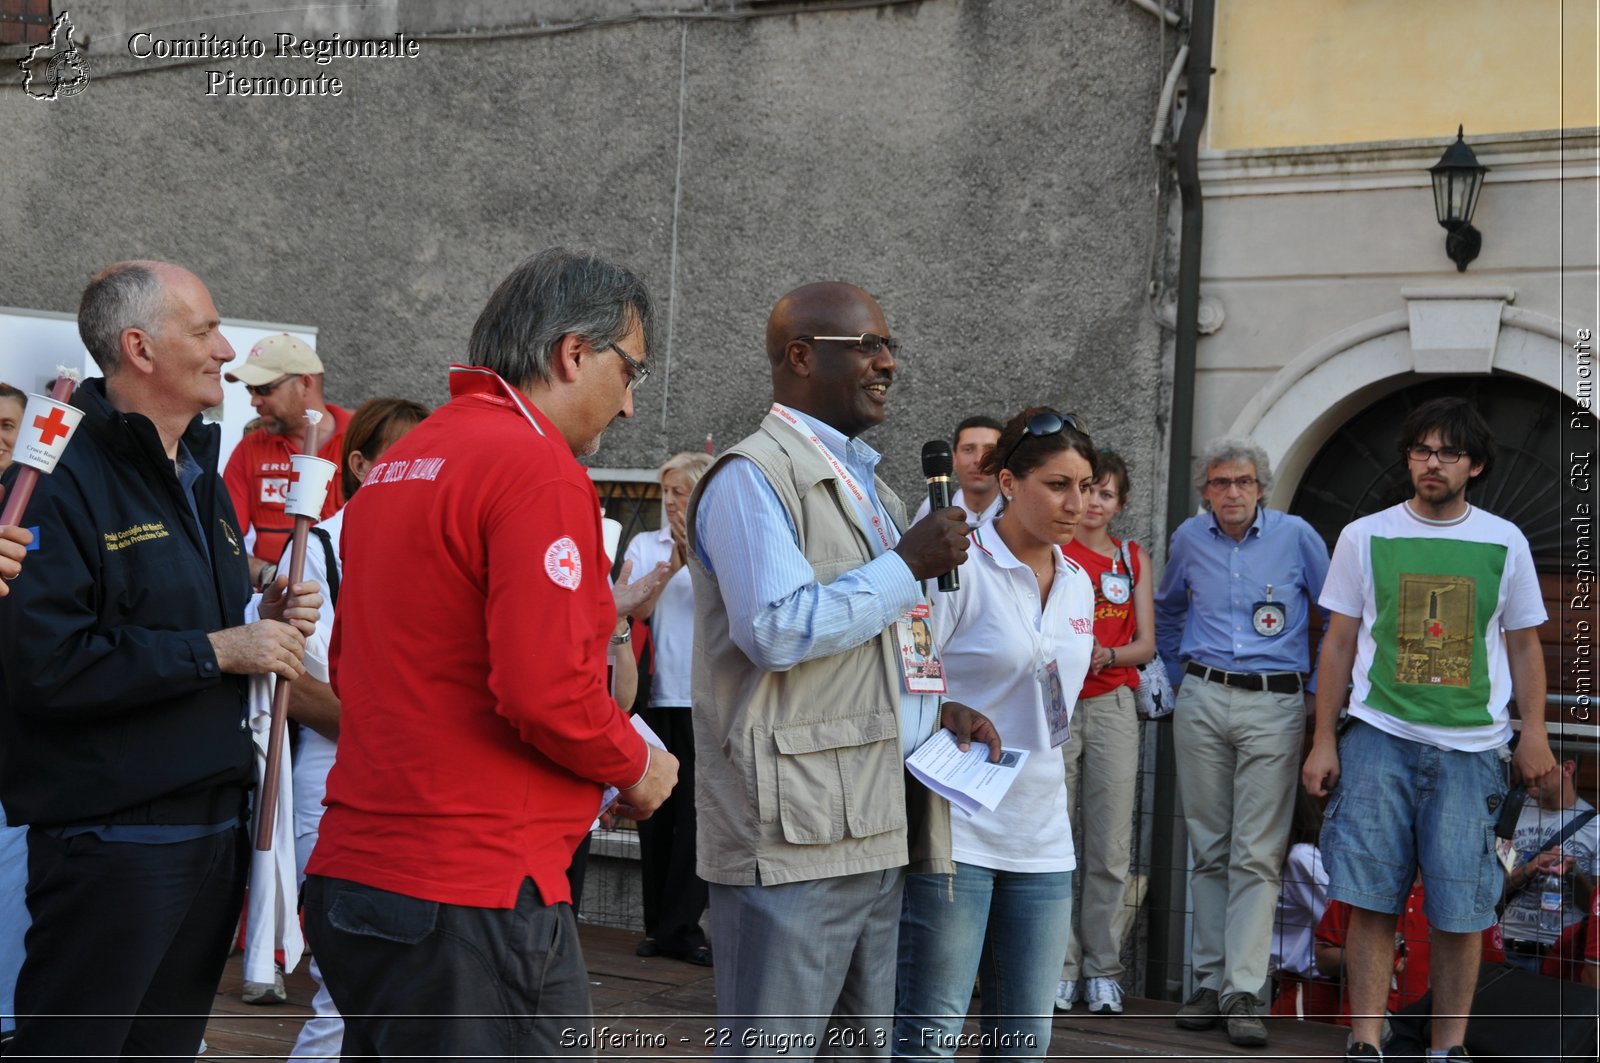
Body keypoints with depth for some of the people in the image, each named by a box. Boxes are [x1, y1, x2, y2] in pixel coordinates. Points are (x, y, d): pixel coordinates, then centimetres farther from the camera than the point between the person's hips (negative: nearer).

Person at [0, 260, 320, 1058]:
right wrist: (217, 649, -19)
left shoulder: (199, 475, 16)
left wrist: (269, 624, 4)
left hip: (213, 831, 9)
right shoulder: (65, 478, -14)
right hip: (111, 836, -9)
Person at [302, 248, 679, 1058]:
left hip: (351, 870, 9)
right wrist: (636, 768, -4)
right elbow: (548, 692, -23)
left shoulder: (398, 462, 15)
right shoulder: (539, 468, -14)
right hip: (473, 897, -9)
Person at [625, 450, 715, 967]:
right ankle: (659, 925, 14)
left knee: (696, 813, -4)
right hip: (656, 696, 2)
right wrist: (673, 564, -15)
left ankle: (679, 928, 1)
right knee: (656, 812, 6)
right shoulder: (645, 545, 10)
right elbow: (633, 609, -4)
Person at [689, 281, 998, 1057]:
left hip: (878, 826, 9)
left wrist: (936, 708, 11)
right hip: (795, 834, -9)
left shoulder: (866, 485, 21)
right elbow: (779, 629, -23)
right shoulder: (752, 476, -9)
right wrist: (907, 565, -14)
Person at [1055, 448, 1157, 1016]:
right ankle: (1060, 966, 4)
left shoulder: (1134, 558, 13)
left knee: (1112, 846, -1)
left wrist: (1107, 655, -9)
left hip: (1112, 704, 2)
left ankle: (1103, 969, 6)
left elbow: (1146, 643, 10)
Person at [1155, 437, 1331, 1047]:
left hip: (1274, 705, -3)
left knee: (1257, 855, -7)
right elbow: (1167, 609, 28)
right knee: (1209, 850, 6)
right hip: (1202, 704, 3)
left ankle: (1243, 993, -7)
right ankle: (1210, 981, 12)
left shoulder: (1295, 536, 1)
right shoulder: (1189, 539, 9)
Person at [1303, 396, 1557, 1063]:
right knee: (1370, 901, -4)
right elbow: (1338, 644, 9)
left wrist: (1534, 734, 4)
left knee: (1462, 910, 0)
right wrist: (1324, 741, 4)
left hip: (1471, 746, 1)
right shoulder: (1364, 536, 6)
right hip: (1379, 737, 0)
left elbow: (1523, 646, 14)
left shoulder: (1505, 542, 8)